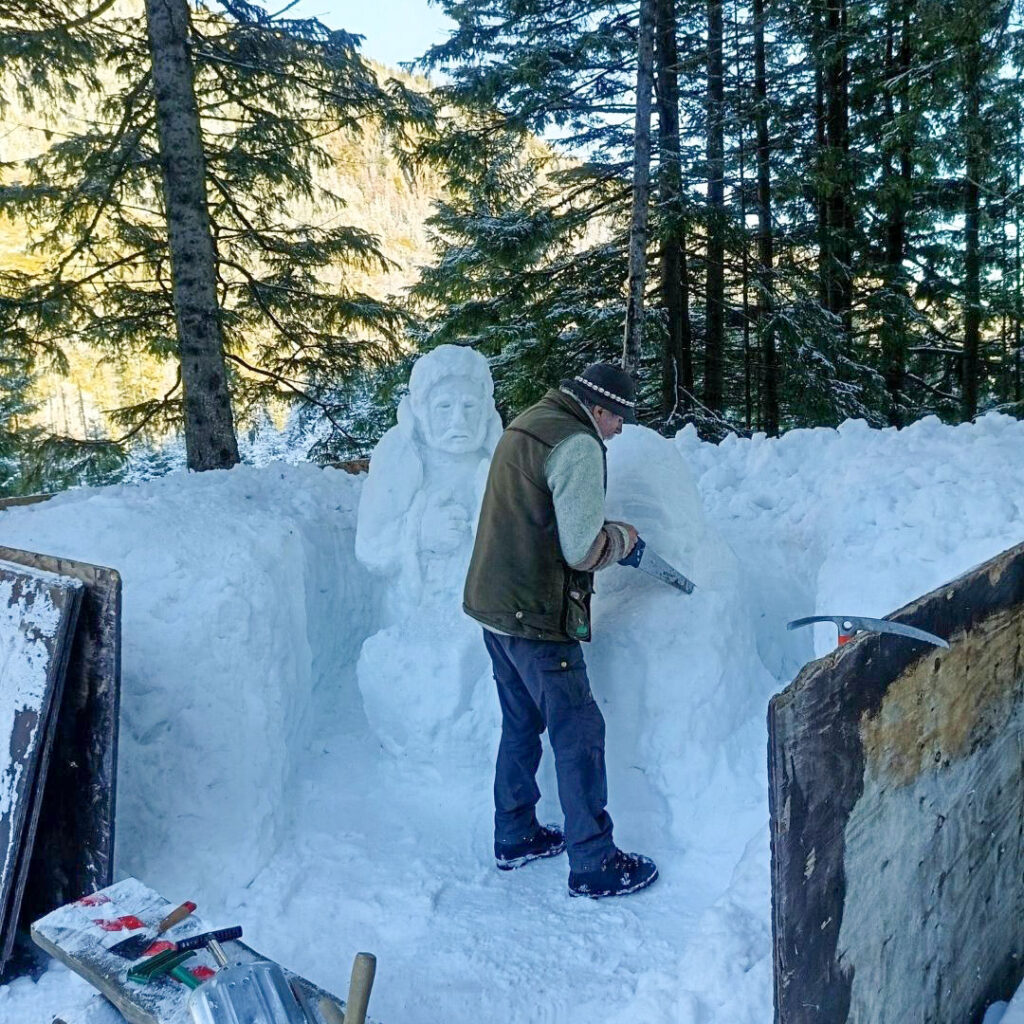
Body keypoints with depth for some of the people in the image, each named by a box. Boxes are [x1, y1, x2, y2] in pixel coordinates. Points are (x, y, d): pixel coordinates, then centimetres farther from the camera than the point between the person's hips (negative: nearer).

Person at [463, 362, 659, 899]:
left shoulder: (525, 423, 12)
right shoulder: (577, 445, -17)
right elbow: (583, 550, -22)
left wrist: (600, 533, 12)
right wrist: (620, 536, -1)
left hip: (494, 605, 9)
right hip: (537, 618, -9)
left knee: (520, 724, 21)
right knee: (579, 733, 2)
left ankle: (515, 835, 34)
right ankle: (593, 864, 13)